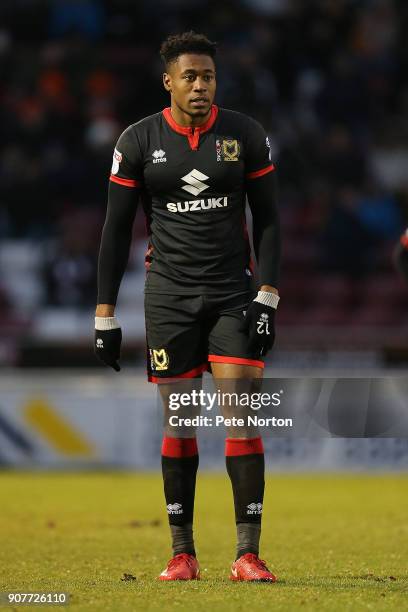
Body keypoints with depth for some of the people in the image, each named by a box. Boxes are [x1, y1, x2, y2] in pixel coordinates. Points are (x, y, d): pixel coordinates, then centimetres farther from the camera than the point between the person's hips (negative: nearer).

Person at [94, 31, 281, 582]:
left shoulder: (245, 135, 1)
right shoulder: (138, 142, 0)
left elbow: (267, 220, 5)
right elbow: (116, 229, 5)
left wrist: (267, 298, -5)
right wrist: (105, 315, 1)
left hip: (233, 293, 0)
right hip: (168, 296, 0)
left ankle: (248, 554, -9)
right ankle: (182, 553, 10)